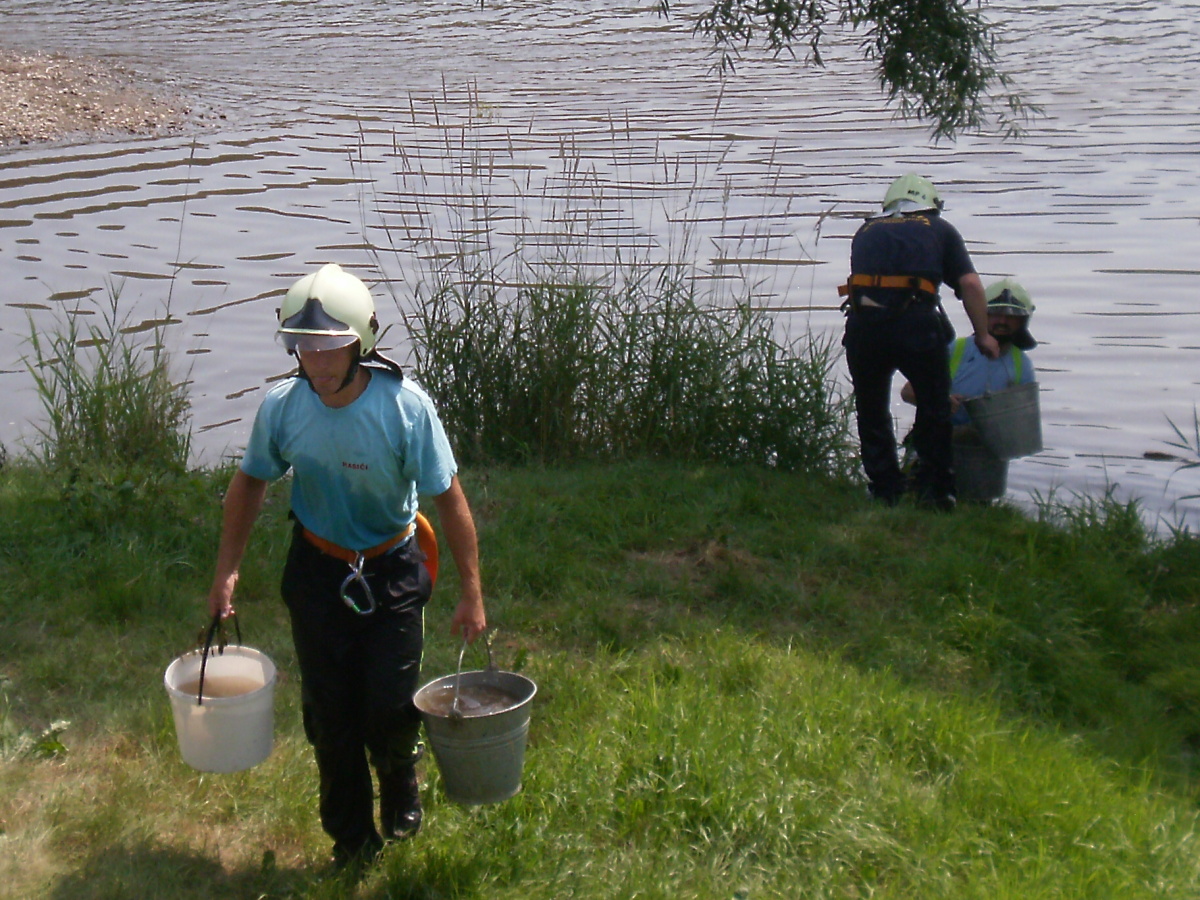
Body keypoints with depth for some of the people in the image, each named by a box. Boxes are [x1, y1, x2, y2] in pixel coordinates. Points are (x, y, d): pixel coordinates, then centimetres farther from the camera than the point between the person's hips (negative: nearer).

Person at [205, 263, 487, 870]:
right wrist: (227, 569, 4)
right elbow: (250, 483, 3)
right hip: (317, 571, 2)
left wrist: (471, 593, -13)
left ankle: (400, 787, 34)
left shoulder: (406, 407, -23)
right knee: (330, 714, 7)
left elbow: (449, 499, -15)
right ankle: (352, 838, 28)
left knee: (390, 706, -3)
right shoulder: (282, 406, -15)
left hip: (392, 571, -2)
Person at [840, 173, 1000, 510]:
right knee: (934, 406, 15)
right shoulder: (940, 229, 20)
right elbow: (970, 284, 10)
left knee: (871, 412, 17)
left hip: (862, 322, 2)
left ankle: (885, 492, 16)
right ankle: (934, 489, 12)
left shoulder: (866, 231, 27)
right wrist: (983, 335, 17)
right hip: (915, 321, -2)